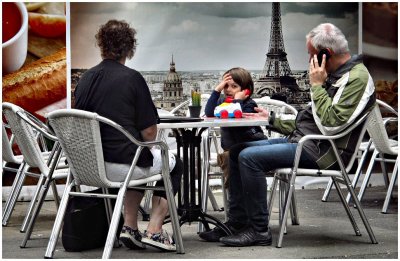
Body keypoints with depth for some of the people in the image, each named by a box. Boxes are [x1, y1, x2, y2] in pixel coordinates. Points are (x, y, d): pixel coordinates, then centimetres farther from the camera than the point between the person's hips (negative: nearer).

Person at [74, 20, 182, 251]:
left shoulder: (86, 78, 3)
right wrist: (145, 143, 11)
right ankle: (154, 230, 11)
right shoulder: (132, 78, -13)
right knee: (175, 165, 22)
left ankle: (130, 227, 23)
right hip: (119, 164, -6)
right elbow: (149, 131, -13)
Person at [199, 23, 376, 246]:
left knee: (249, 157, -22)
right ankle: (237, 222, 8)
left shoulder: (357, 77, -14)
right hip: (300, 139, 11)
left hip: (319, 150, -11)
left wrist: (317, 85, -17)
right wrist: (272, 118, 22)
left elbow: (331, 125, -25)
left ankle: (259, 230, -14)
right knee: (237, 151, 8)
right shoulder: (336, 75, 18)